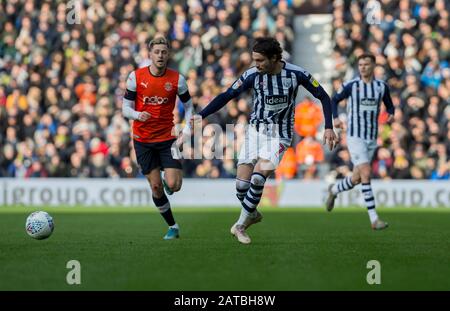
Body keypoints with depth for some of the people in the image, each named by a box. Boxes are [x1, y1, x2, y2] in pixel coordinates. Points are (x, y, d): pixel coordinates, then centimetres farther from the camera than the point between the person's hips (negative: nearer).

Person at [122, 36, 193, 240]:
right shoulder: (135, 77, -5)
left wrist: (188, 127, -9)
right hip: (143, 140, 0)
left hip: (167, 138, 0)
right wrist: (138, 115, -25)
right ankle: (172, 226, 18)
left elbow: (188, 104, 8)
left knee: (173, 185, -13)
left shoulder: (177, 79, -5)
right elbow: (126, 108, -3)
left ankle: (167, 181, 24)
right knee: (156, 187, 1)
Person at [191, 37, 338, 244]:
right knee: (241, 184, -6)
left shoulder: (296, 74, -13)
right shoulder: (252, 75, -9)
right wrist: (201, 115, -10)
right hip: (255, 131, 3)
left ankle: (240, 226, -3)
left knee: (258, 179, -20)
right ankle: (252, 215, 25)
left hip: (279, 135, -3)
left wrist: (328, 127, -9)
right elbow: (227, 96, -2)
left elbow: (323, 97, -2)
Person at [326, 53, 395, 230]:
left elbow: (389, 105, 17)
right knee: (366, 174, -17)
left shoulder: (382, 87, 4)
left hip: (372, 138, 5)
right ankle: (374, 219, -17)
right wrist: (335, 118, -8)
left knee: (357, 179, 12)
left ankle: (334, 190, 44)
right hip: (355, 137, -5)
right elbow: (334, 100, 9)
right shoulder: (351, 86, -5)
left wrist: (391, 114, -6)